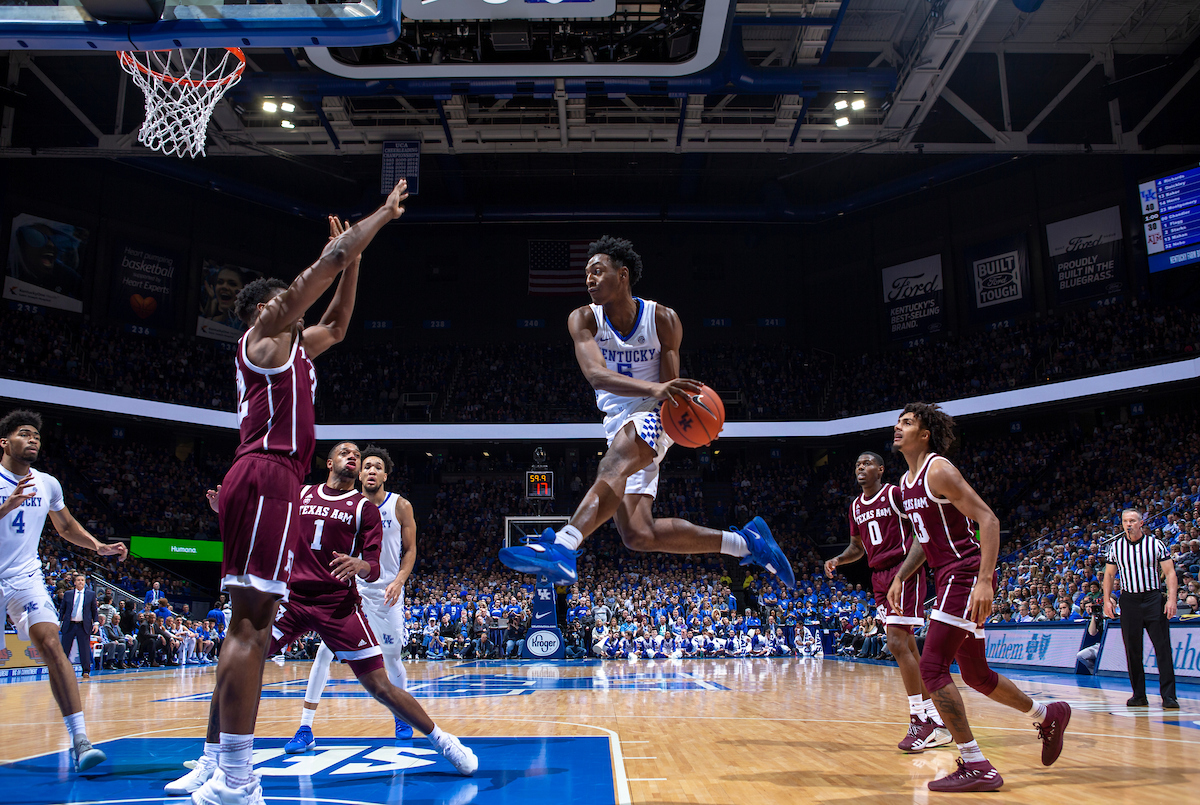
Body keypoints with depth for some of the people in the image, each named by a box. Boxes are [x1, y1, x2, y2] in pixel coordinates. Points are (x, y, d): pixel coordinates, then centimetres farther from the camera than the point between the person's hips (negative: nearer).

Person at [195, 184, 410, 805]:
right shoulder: (266, 330, 4)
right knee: (250, 622, -14)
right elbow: (325, 263, 0)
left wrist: (355, 257, 33)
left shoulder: (292, 345, 27)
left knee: (252, 623, 8)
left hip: (272, 481, 10)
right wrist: (382, 214, 9)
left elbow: (338, 325, 40)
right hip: (265, 476, -10)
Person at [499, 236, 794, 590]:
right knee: (638, 535, -6)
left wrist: (684, 401, -31)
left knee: (613, 466, -39)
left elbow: (670, 389, -5)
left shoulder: (662, 319, -7)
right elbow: (595, 374, -23)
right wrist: (653, 388, -40)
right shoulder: (584, 319, -4)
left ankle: (562, 546, -56)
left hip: (653, 418, -4)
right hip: (619, 427, 4)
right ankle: (745, 541, 5)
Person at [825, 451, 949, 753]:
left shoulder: (896, 493, -6)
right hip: (879, 576, 8)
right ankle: (936, 721, 15)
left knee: (897, 643, -16)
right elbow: (857, 548, 24)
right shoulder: (856, 507, 15)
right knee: (907, 647, 8)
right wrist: (837, 560, 5)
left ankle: (920, 719, -8)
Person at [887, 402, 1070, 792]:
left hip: (965, 576, -9)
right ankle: (1047, 715, 39)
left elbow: (988, 519, -20)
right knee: (976, 674, 18)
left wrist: (984, 581, -28)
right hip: (950, 579, 10)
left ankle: (976, 767, -7)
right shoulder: (907, 482, 15)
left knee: (931, 667, -14)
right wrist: (900, 577, 18)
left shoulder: (938, 471, -13)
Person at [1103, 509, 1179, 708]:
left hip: (1154, 598, -2)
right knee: (1132, 650, 4)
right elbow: (1109, 575, 13)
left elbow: (1170, 573, -2)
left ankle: (1168, 696, -2)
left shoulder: (1156, 544, 0)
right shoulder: (1115, 547, 6)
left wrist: (1171, 599, -13)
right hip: (1129, 600, 2)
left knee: (1163, 647, -7)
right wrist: (1107, 600, 3)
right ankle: (1139, 695, 12)